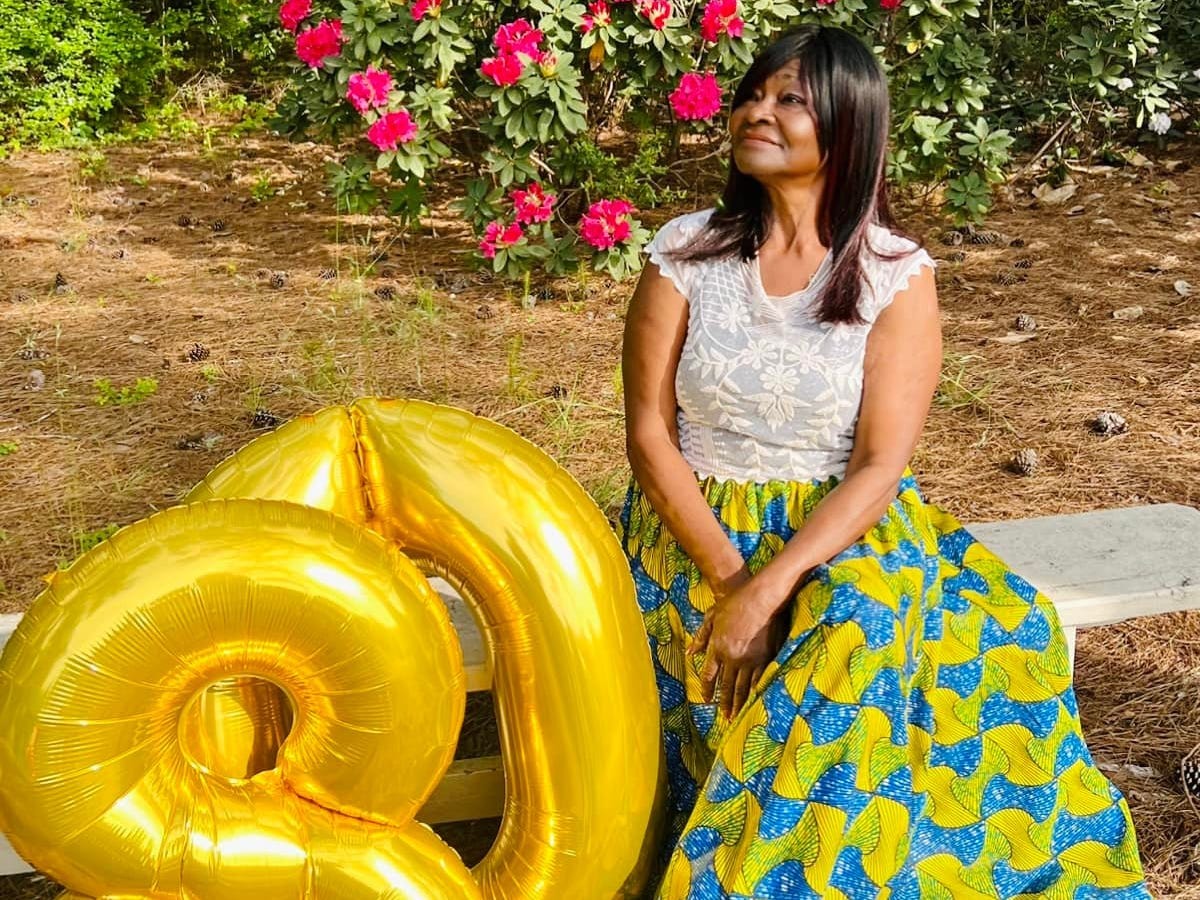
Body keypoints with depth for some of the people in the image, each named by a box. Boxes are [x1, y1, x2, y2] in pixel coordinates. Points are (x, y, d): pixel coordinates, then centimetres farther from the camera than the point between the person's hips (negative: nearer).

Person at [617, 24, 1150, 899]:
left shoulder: (897, 274, -4)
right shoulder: (685, 251, -2)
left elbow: (881, 464, -12)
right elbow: (650, 436, -5)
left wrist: (770, 588, -26)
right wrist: (730, 577, -19)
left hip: (843, 530, 1)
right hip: (700, 528, -1)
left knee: (998, 642, -27)